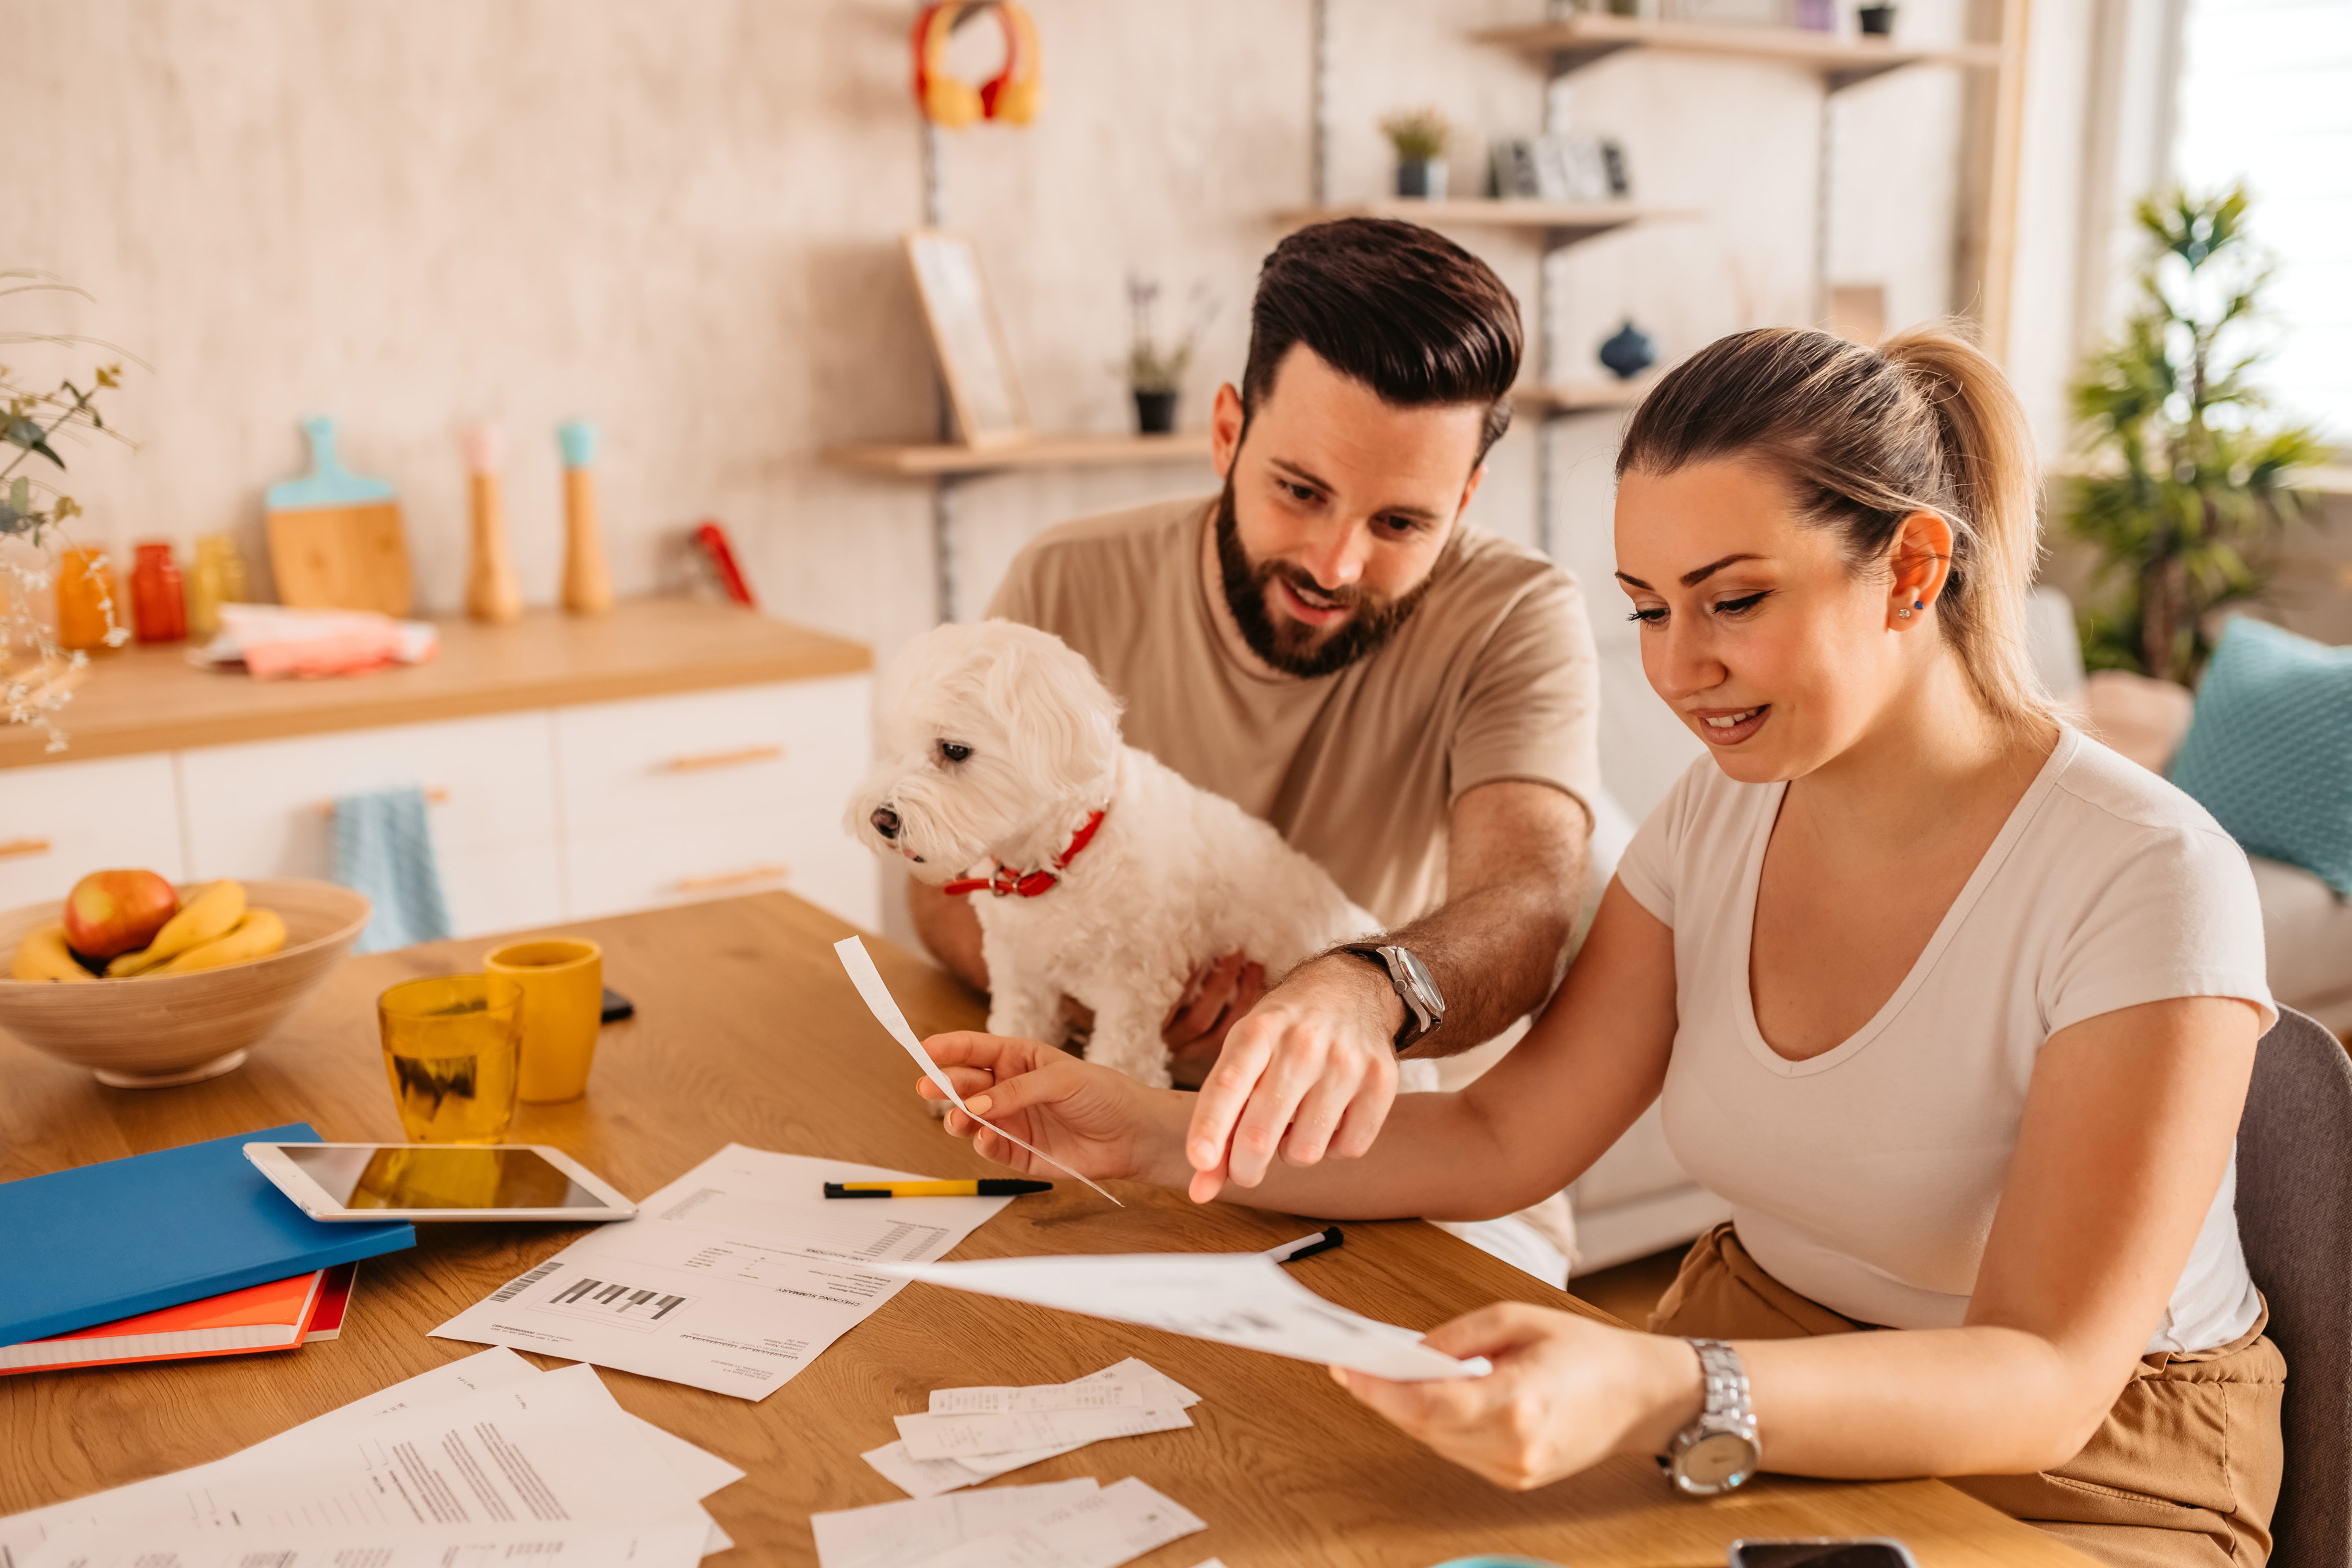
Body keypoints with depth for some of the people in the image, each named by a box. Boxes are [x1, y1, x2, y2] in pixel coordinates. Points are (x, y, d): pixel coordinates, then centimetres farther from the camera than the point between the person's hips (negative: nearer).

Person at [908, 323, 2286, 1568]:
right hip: (1764, 1391, 5)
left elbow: (2044, 1383, -26)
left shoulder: (2145, 883, -21)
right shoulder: (1722, 819, -2)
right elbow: (1501, 1141, 0)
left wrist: (1664, 1398, -44)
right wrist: (1161, 1134, -11)